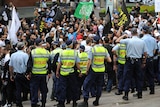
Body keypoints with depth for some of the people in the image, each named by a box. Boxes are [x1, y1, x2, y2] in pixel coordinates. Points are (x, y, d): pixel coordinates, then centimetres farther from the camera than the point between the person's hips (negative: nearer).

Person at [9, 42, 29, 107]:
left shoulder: (13, 55, 3)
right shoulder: (25, 55, -14)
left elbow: (10, 66, 9)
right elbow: (27, 65, -18)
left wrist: (11, 75, 19)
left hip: (16, 74, 5)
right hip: (24, 74, -5)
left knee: (18, 90, 8)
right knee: (29, 88, 5)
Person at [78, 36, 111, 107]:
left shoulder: (92, 49, -13)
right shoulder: (104, 49, 0)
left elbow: (89, 62, -15)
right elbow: (109, 60, 1)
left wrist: (87, 70, -3)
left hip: (93, 70, -4)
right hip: (101, 70, 4)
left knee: (87, 85, 3)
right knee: (99, 86, 16)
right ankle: (96, 101, 20)